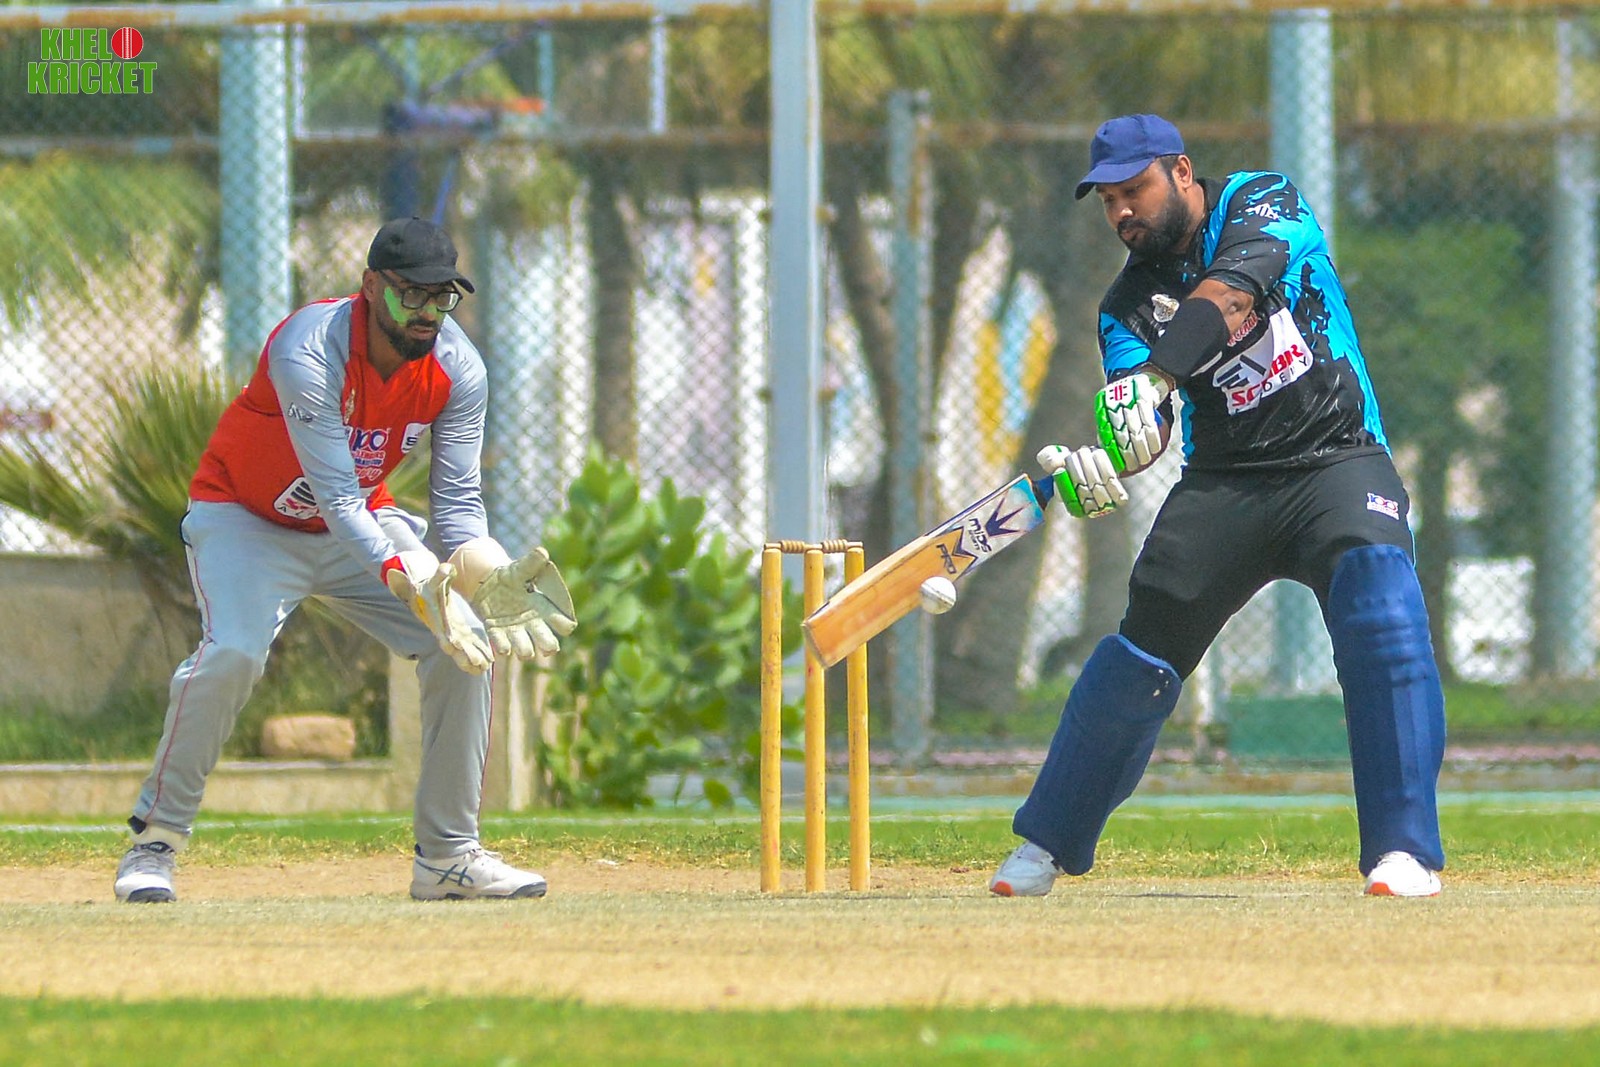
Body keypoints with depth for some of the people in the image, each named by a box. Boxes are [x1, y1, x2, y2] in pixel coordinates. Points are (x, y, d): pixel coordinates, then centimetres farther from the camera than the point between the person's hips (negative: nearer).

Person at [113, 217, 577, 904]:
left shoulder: (457, 369, -16)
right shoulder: (309, 352, -33)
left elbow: (456, 504, -16)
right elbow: (336, 498, -39)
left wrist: (492, 579, -38)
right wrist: (414, 586, -52)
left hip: (361, 524, 6)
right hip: (245, 518, -6)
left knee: (464, 645, -10)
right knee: (232, 653, -30)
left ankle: (448, 855, 1)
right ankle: (154, 842, -14)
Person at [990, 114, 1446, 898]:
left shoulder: (1265, 206, -5)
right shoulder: (1130, 300, 5)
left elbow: (1227, 295, -26)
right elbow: (1135, 422, -12)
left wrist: (1152, 380, -43)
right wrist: (1094, 466, -37)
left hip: (1338, 460, -4)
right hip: (1223, 480, 4)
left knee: (1378, 588, -28)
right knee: (1145, 644, -3)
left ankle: (1406, 851, -29)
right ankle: (1049, 842, 16)